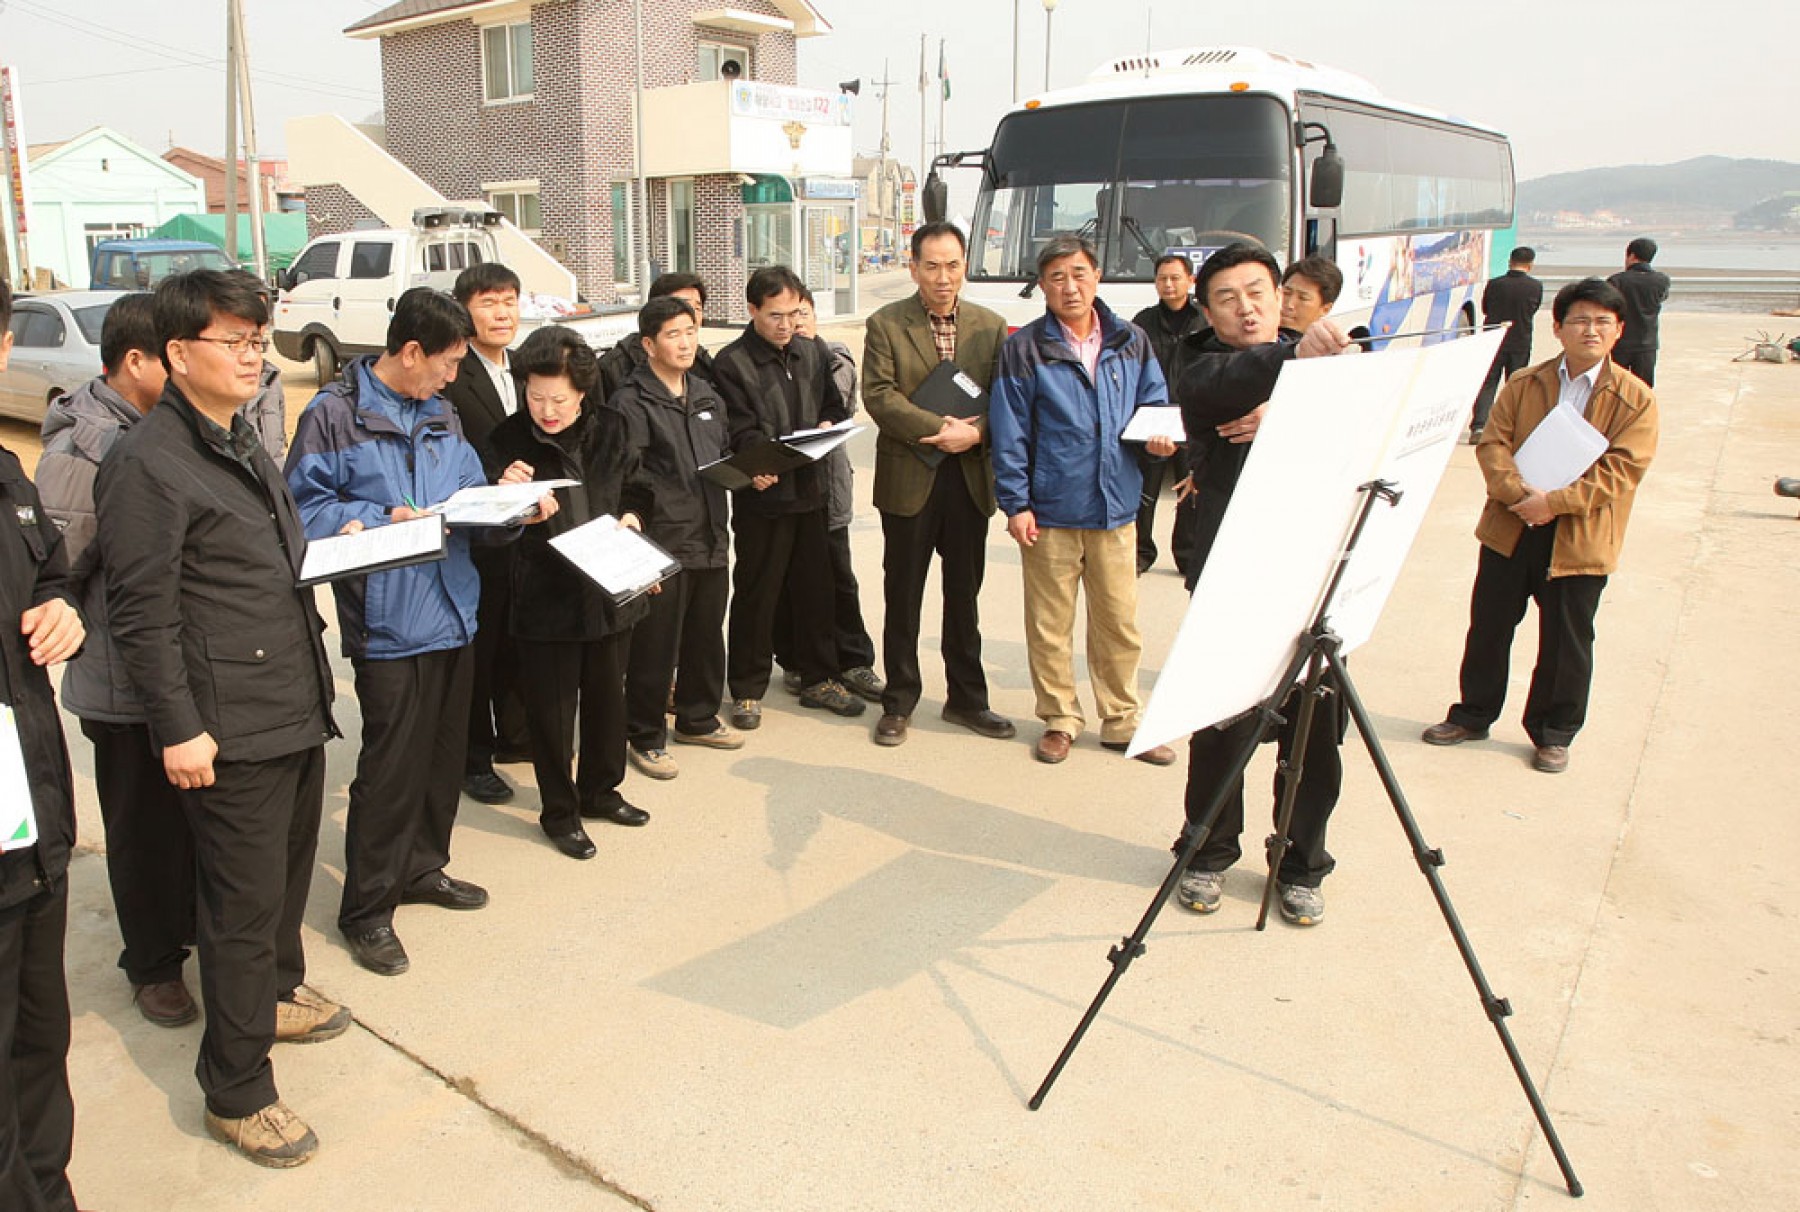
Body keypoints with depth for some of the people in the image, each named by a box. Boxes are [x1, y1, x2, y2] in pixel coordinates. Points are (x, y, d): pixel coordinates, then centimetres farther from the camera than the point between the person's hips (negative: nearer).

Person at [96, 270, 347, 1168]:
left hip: (297, 711, 9)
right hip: (229, 731, -9)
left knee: (287, 871, 23)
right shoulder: (147, 463, -14)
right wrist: (179, 729, -18)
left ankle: (276, 993, 45)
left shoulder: (243, 446, 15)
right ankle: (235, 1092, 14)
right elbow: (140, 614, -17)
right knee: (243, 905, 0)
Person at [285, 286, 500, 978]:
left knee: (443, 754, 16)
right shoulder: (334, 416, -7)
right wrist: (381, 521, -18)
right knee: (389, 767, -2)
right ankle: (367, 910, 11)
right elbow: (305, 506, -9)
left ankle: (423, 867, 35)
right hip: (388, 625, -7)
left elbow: (472, 497, 17)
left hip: (454, 614, 7)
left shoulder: (442, 417, 15)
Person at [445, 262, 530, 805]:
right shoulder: (449, 379, -14)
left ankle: (513, 734, 36)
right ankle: (473, 758, 20)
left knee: (516, 643, 19)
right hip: (474, 541, -7)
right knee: (475, 651, 6)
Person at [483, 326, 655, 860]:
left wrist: (632, 515, -8)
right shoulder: (507, 441, -11)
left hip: (610, 589, 4)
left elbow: (637, 486, 12)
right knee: (551, 709, 8)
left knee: (607, 695, 19)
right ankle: (558, 812, 26)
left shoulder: (610, 427, -3)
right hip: (546, 596, -4)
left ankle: (600, 790, 40)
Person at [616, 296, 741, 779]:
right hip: (662, 541, -7)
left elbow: (725, 459, 23)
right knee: (655, 643, 1)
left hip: (711, 538, 7)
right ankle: (645, 736, 17)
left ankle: (697, 720, 35)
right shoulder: (631, 403, -8)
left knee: (706, 635, 18)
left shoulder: (706, 396, 15)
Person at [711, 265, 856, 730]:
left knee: (814, 587, 14)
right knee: (755, 593, 4)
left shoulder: (813, 354, 10)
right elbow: (740, 431, -15)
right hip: (762, 493, -5)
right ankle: (747, 691, 16)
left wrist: (828, 427, -5)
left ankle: (818, 679, 27)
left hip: (810, 488, 5)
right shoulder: (731, 363, -7)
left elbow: (835, 408, 17)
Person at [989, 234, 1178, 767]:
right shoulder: (1024, 348, -2)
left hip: (1115, 507, 3)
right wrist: (1015, 503, -8)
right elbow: (1009, 433, -3)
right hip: (1050, 511, -2)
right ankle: (1060, 719, 24)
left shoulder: (1131, 342, 8)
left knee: (1119, 622, 10)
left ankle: (1122, 721, 25)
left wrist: (1160, 435, -7)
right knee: (1050, 624, 8)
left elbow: (1155, 402, 16)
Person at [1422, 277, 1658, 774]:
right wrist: (1517, 491, -20)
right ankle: (1472, 716, 29)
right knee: (1488, 627, 12)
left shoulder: (1635, 398, -3)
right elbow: (1492, 442, -2)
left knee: (1565, 644, 8)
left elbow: (1622, 469, -11)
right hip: (1508, 529, 2)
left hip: (1579, 540, -2)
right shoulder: (1524, 384, 6)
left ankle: (1553, 735, 25)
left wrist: (1554, 501, -20)